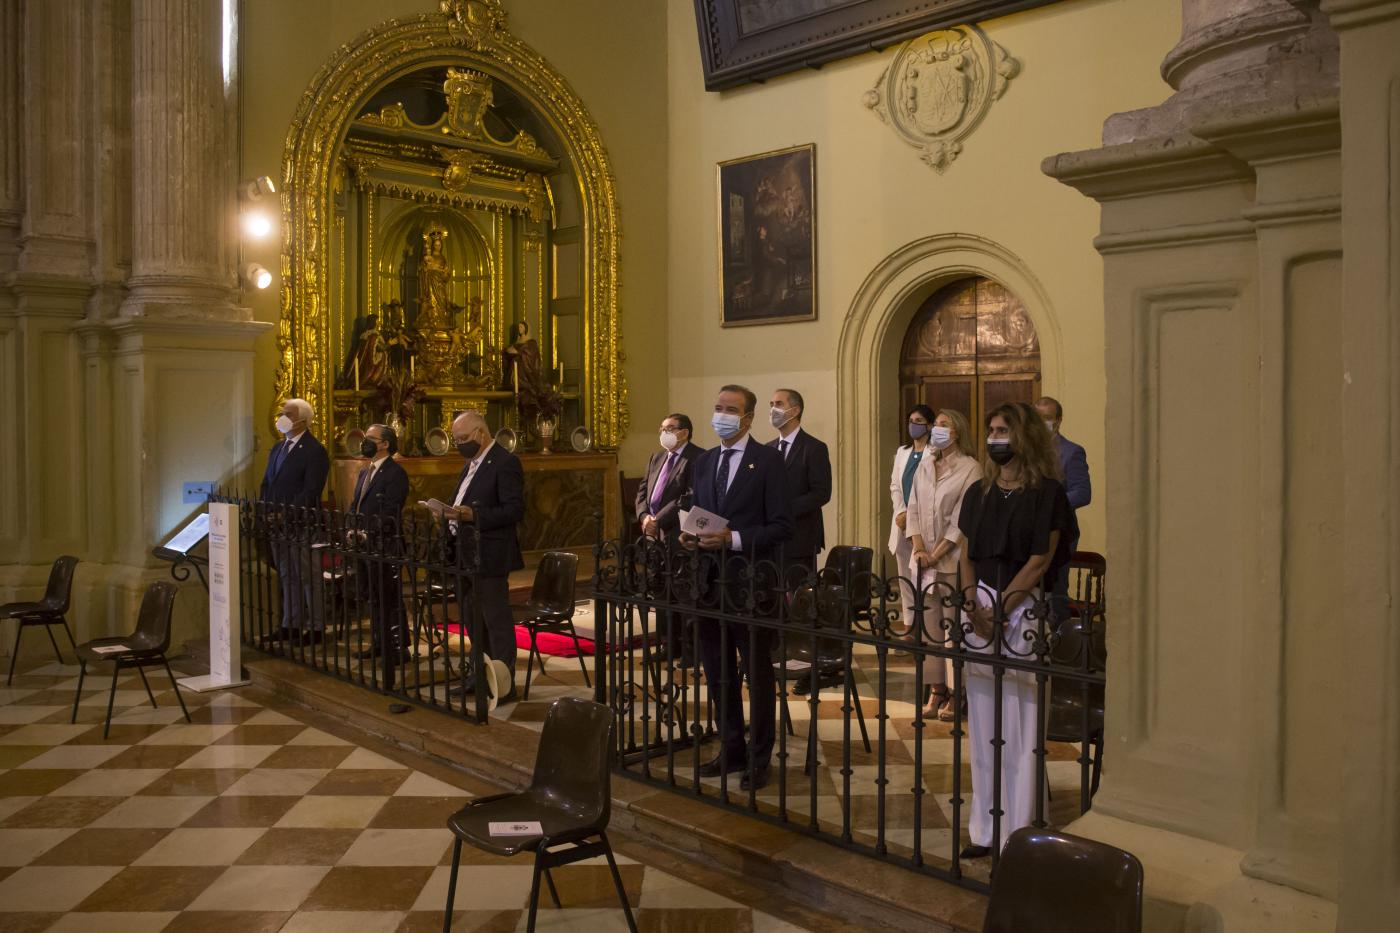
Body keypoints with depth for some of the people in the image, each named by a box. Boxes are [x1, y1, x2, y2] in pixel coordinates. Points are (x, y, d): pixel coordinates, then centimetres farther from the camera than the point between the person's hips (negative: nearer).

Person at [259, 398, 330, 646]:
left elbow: (311, 492, -17)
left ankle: (317, 628, 5)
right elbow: (266, 484, 19)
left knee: (307, 577, -3)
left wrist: (286, 515, -21)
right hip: (277, 524, 8)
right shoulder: (278, 448, 16)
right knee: (286, 577, 14)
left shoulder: (314, 451, -11)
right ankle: (290, 625, 22)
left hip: (301, 525, -8)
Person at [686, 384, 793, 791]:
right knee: (717, 670, 13)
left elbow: (782, 526, -11)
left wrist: (734, 540, -20)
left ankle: (759, 758, 18)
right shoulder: (704, 462, 12)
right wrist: (691, 534, -3)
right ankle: (731, 749, 29)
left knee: (757, 673, 6)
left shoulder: (768, 460, -7)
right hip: (711, 579, 6)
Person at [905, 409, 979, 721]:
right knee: (929, 627, 6)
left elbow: (962, 519, -10)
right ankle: (936, 689, 14)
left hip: (953, 560, -5)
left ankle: (955, 694, 4)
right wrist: (919, 549, -4)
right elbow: (913, 509, 10)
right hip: (924, 559, 5)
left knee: (953, 627, -4)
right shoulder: (924, 466, 12)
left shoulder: (969, 468, -5)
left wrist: (936, 555, -12)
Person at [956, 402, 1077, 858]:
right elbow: (967, 555, 11)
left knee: (1021, 726, -3)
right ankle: (985, 829, 18)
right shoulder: (978, 493, 14)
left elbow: (1040, 561, -8)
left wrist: (1000, 607, -15)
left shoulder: (1048, 493, -2)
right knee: (983, 725, 8)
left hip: (1023, 608, -5)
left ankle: (1019, 833, 5)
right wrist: (975, 605, -5)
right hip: (979, 610, 5)